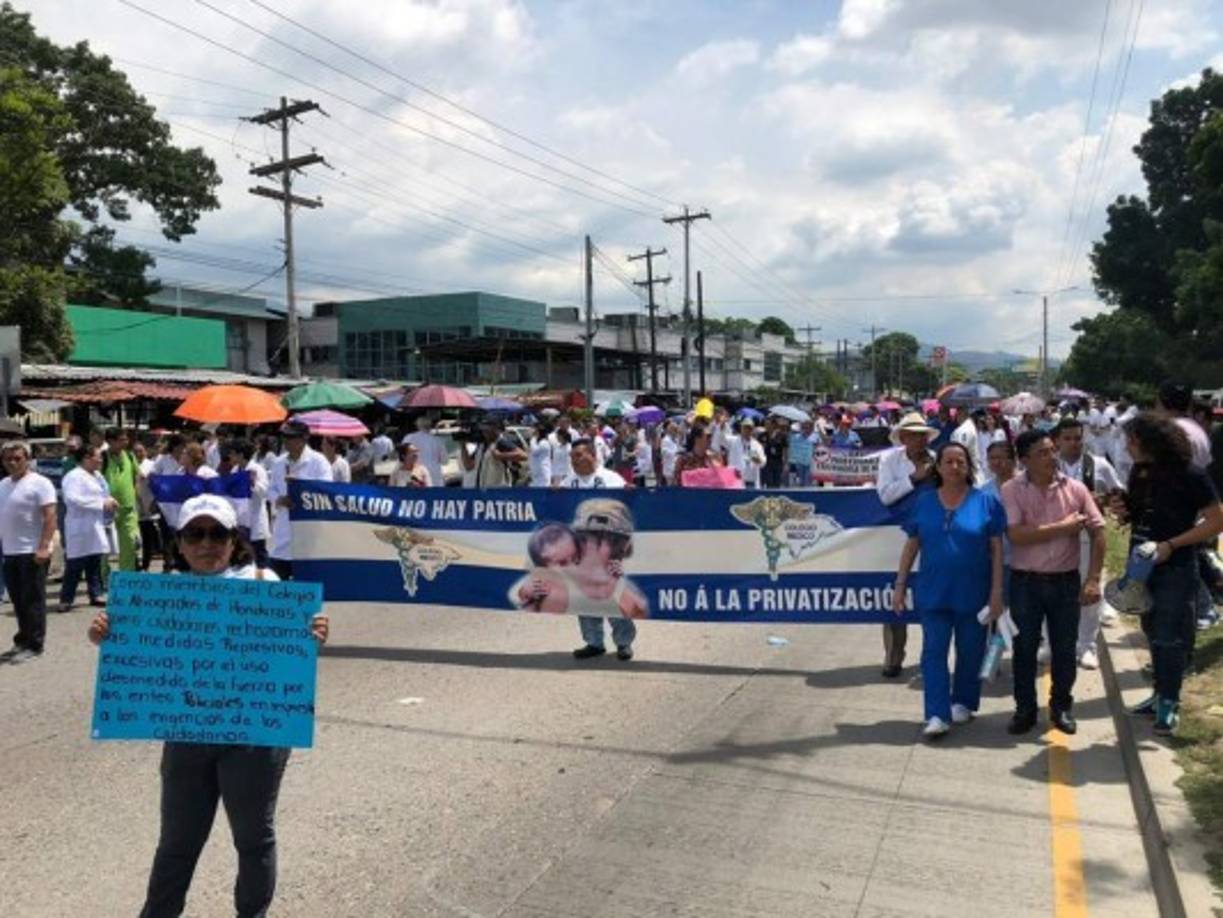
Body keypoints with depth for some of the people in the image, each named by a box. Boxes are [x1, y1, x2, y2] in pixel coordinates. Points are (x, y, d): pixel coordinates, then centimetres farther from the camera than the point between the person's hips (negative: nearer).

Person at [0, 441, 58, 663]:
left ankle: (34, 646, 4)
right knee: (19, 601, 13)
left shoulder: (39, 483, -9)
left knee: (33, 601, -2)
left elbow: (50, 517, -15)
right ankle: (22, 642, 23)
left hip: (32, 552, -7)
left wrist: (43, 547, -22)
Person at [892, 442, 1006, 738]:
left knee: (970, 652, 12)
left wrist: (997, 590, -6)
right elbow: (911, 546, 6)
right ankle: (938, 715, -1)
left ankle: (963, 702, 30)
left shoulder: (986, 501, -3)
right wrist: (900, 585, 3)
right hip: (933, 591, 1)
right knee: (934, 651, -3)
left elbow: (997, 549, -2)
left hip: (973, 592, -1)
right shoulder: (923, 502, 3)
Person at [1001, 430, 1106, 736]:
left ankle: (1061, 707, 29)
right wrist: (1063, 527, -15)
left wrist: (1093, 579, -8)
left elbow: (1098, 532, -2)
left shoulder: (1075, 488, -2)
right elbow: (1016, 535, -19)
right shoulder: (1011, 490, -8)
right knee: (1024, 648, 8)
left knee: (1065, 648, 11)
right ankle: (1025, 709, 22)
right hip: (1025, 582, -2)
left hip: (1066, 581, 2)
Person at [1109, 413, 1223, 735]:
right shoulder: (1139, 473, 3)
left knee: (1171, 638, 1)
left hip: (1176, 570, -6)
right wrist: (1123, 511, -6)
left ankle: (1169, 702, 14)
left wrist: (1172, 544, -22)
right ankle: (1161, 692, 29)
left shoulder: (1189, 476, -16)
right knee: (1153, 633, 16)